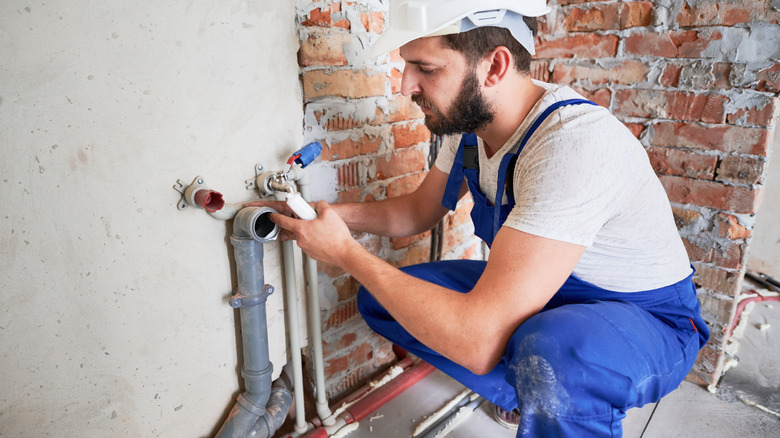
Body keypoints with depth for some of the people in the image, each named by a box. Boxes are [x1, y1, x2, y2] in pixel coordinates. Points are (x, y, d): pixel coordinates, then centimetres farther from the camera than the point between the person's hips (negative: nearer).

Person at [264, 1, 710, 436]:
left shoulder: (576, 141, -35)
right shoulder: (469, 120, -7)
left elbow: (477, 339, -38)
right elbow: (418, 210, 9)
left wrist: (346, 251, -26)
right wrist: (335, 213, -10)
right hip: (533, 295, 7)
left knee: (550, 358, -41)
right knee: (379, 300, -1)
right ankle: (521, 396, 11)